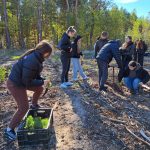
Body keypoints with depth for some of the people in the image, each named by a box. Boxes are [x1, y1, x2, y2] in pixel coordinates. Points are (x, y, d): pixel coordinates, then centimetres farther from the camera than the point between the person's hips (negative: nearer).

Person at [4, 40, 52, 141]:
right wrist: (42, 82, -18)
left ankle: (34, 105, 46)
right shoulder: (32, 61, -33)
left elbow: (35, 74, 10)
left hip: (22, 81, 9)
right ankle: (9, 130, 8)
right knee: (24, 108, -7)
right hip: (16, 84, -9)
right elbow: (27, 82, -28)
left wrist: (43, 80, -5)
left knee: (39, 89, 19)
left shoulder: (37, 57, -2)